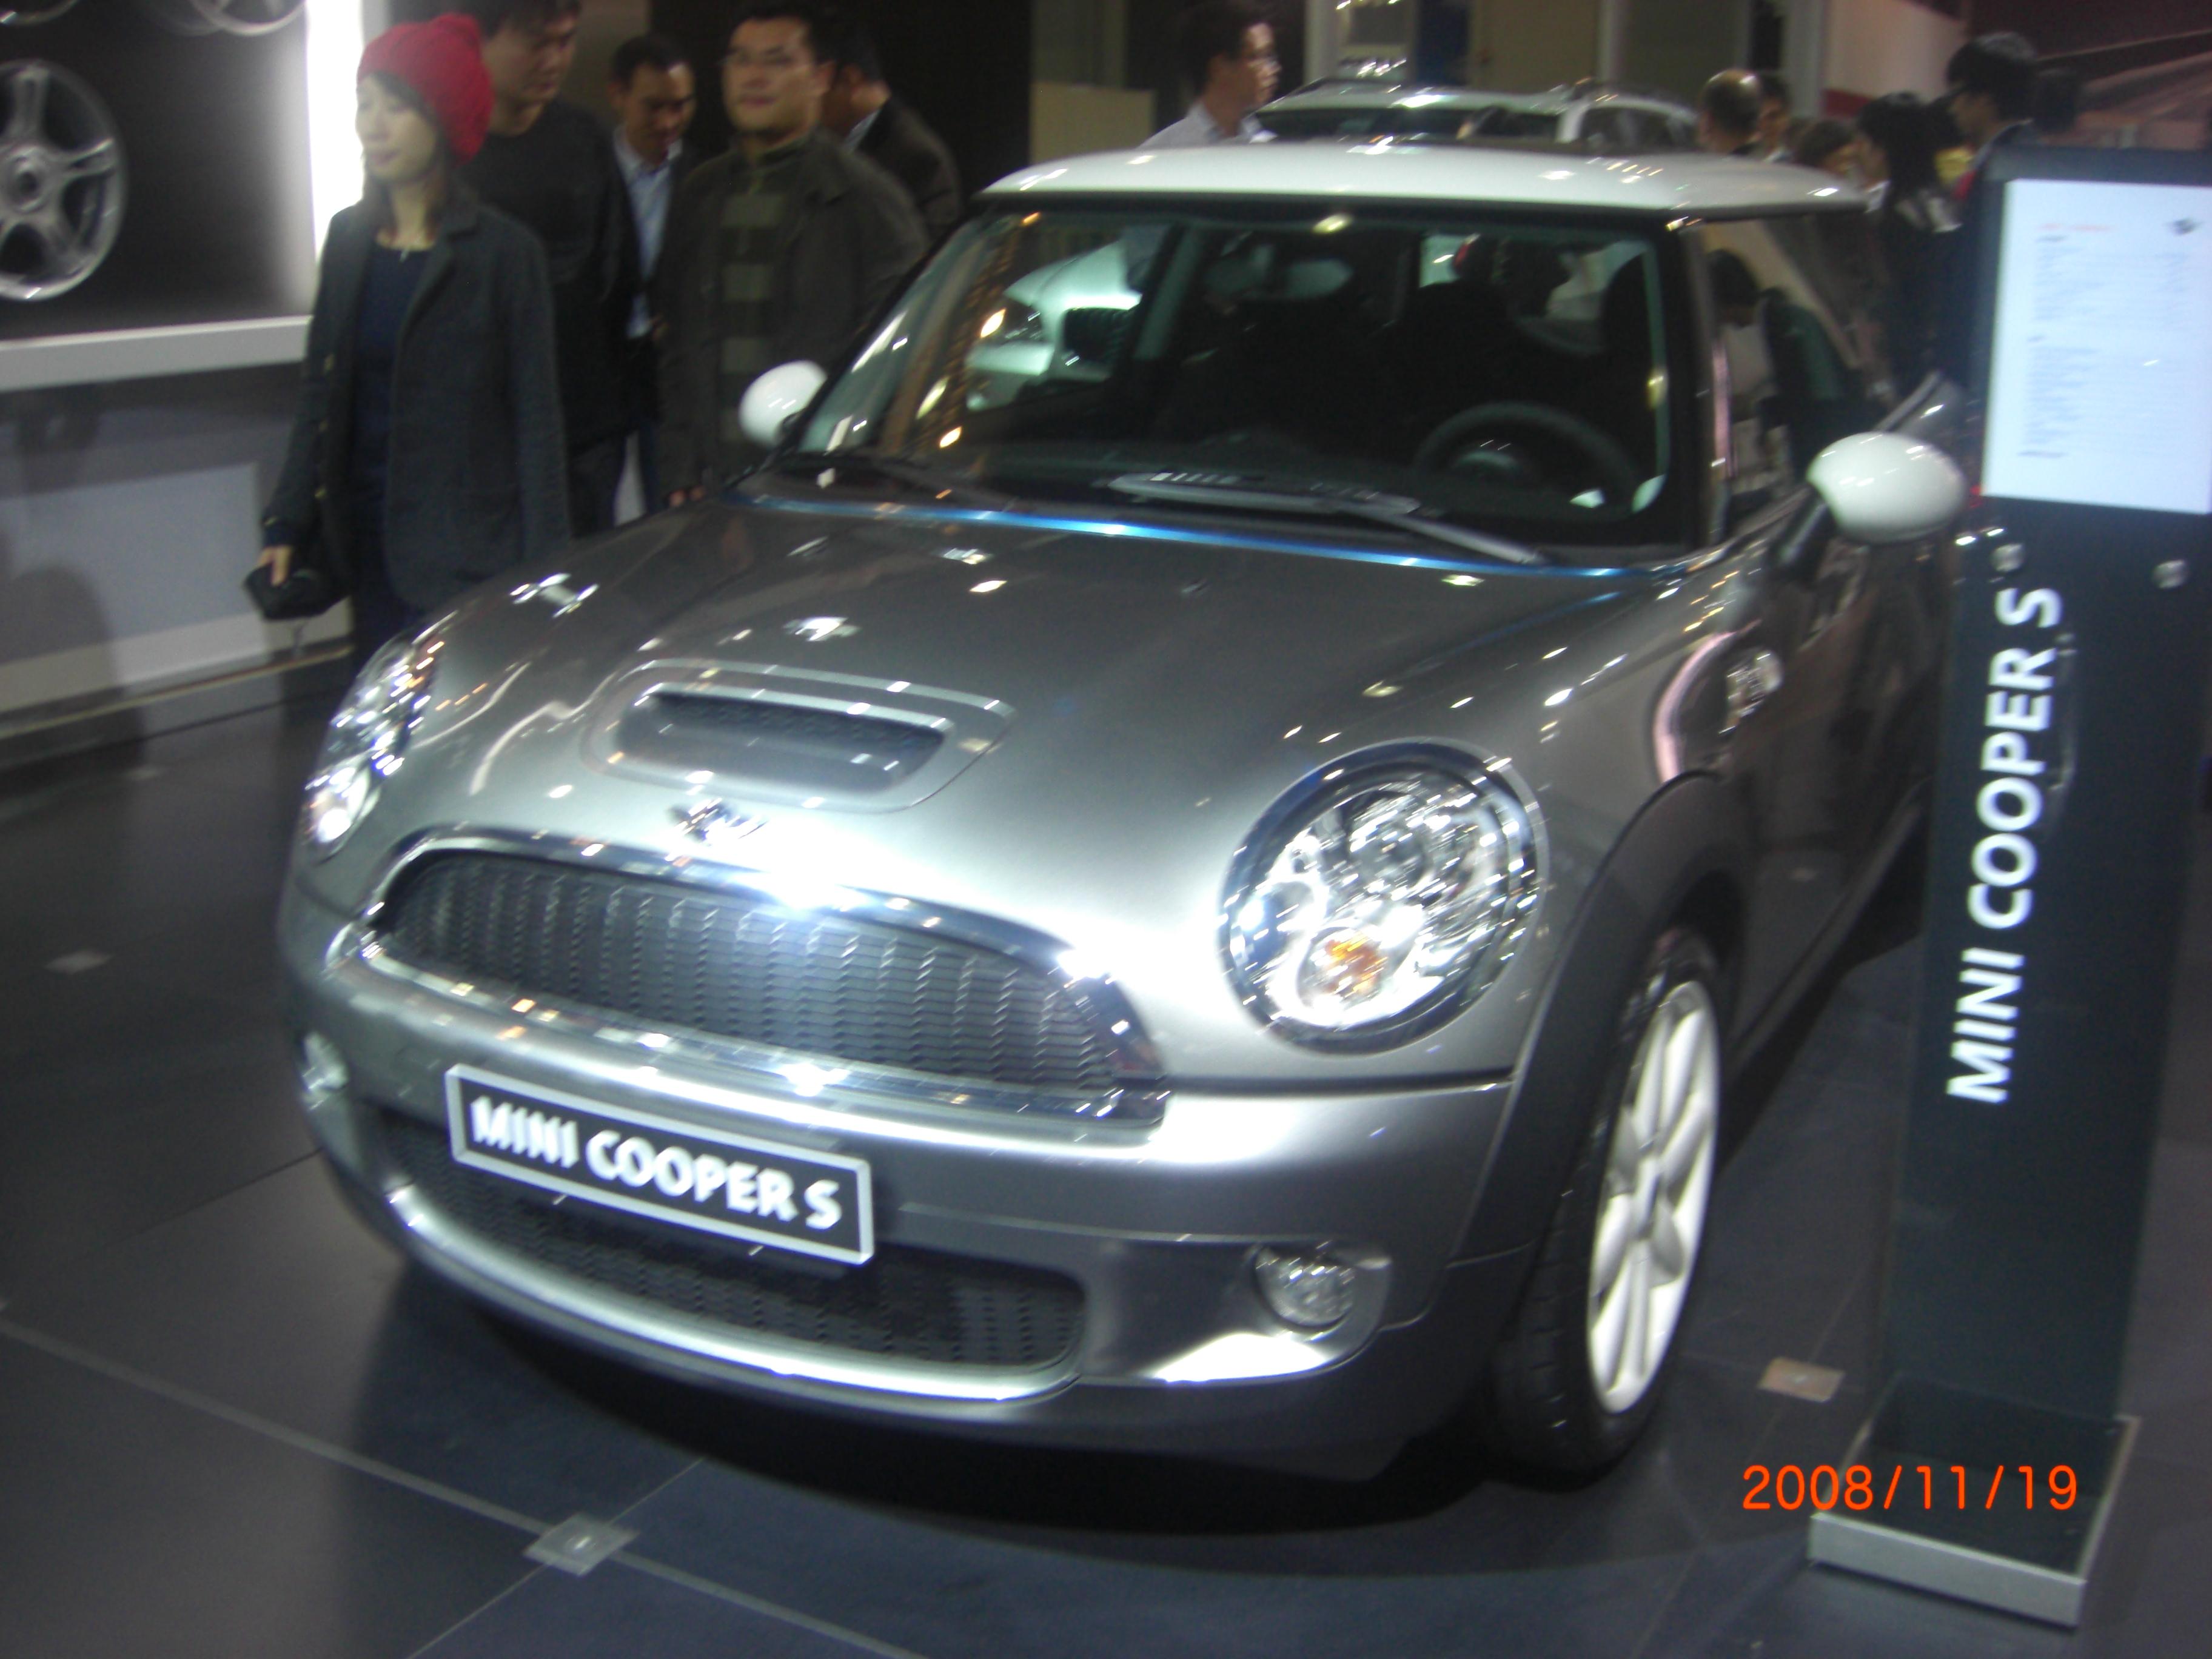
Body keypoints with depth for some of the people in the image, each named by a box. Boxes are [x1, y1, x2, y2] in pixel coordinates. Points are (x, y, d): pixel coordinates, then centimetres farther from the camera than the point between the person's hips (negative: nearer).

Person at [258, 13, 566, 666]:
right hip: (369, 542, 5)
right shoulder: (349, 237, 9)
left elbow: (536, 417, -7)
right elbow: (318, 391, 14)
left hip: (465, 554, -5)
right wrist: (287, 523, 9)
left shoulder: (502, 251, -6)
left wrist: (541, 570, -10)